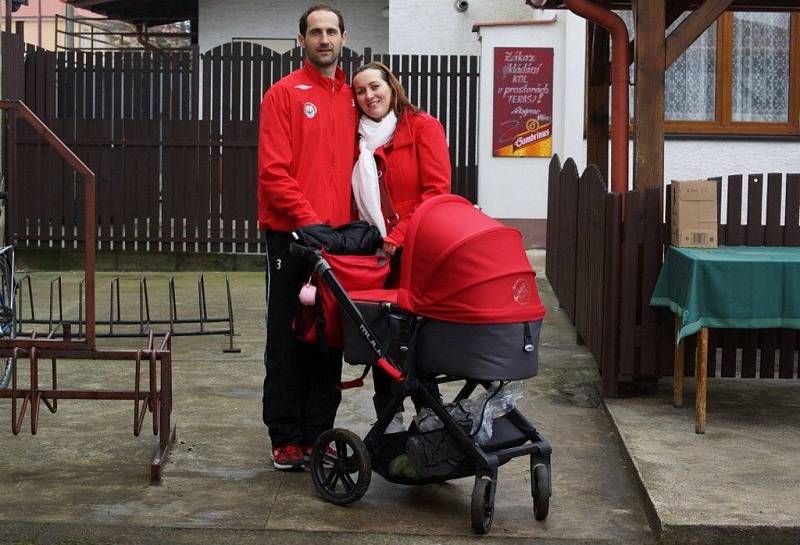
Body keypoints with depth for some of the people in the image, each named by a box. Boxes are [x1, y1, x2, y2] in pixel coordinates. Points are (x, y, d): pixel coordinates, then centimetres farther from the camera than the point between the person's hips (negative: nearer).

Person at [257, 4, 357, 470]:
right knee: (288, 341, 1)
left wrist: (357, 223, 3)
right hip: (292, 236, -5)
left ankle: (318, 434, 17)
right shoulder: (284, 94, -4)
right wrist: (308, 221, -17)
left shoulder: (352, 98, 12)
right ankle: (285, 439, 9)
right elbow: (274, 172, -11)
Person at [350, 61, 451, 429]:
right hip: (374, 252, 5)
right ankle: (388, 420, 17)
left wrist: (397, 236, -14)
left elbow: (436, 191, -10)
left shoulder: (423, 127, -3)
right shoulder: (358, 137, 12)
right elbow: (355, 201, 15)